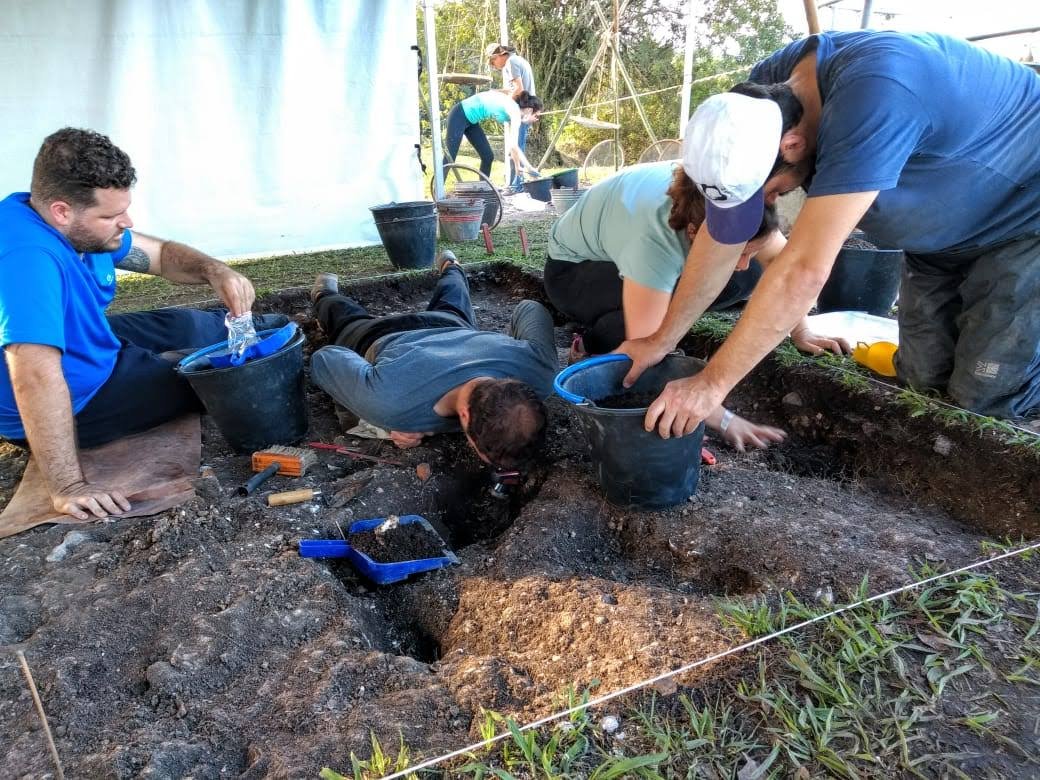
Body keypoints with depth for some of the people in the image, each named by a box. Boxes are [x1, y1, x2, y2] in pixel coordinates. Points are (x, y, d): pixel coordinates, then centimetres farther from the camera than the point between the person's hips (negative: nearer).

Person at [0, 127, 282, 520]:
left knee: (192, 325, 15)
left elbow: (160, 254, 2)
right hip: (75, 403, -8)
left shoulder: (80, 227, -10)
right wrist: (67, 486, -44)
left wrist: (214, 271, -18)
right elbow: (37, 376, -45)